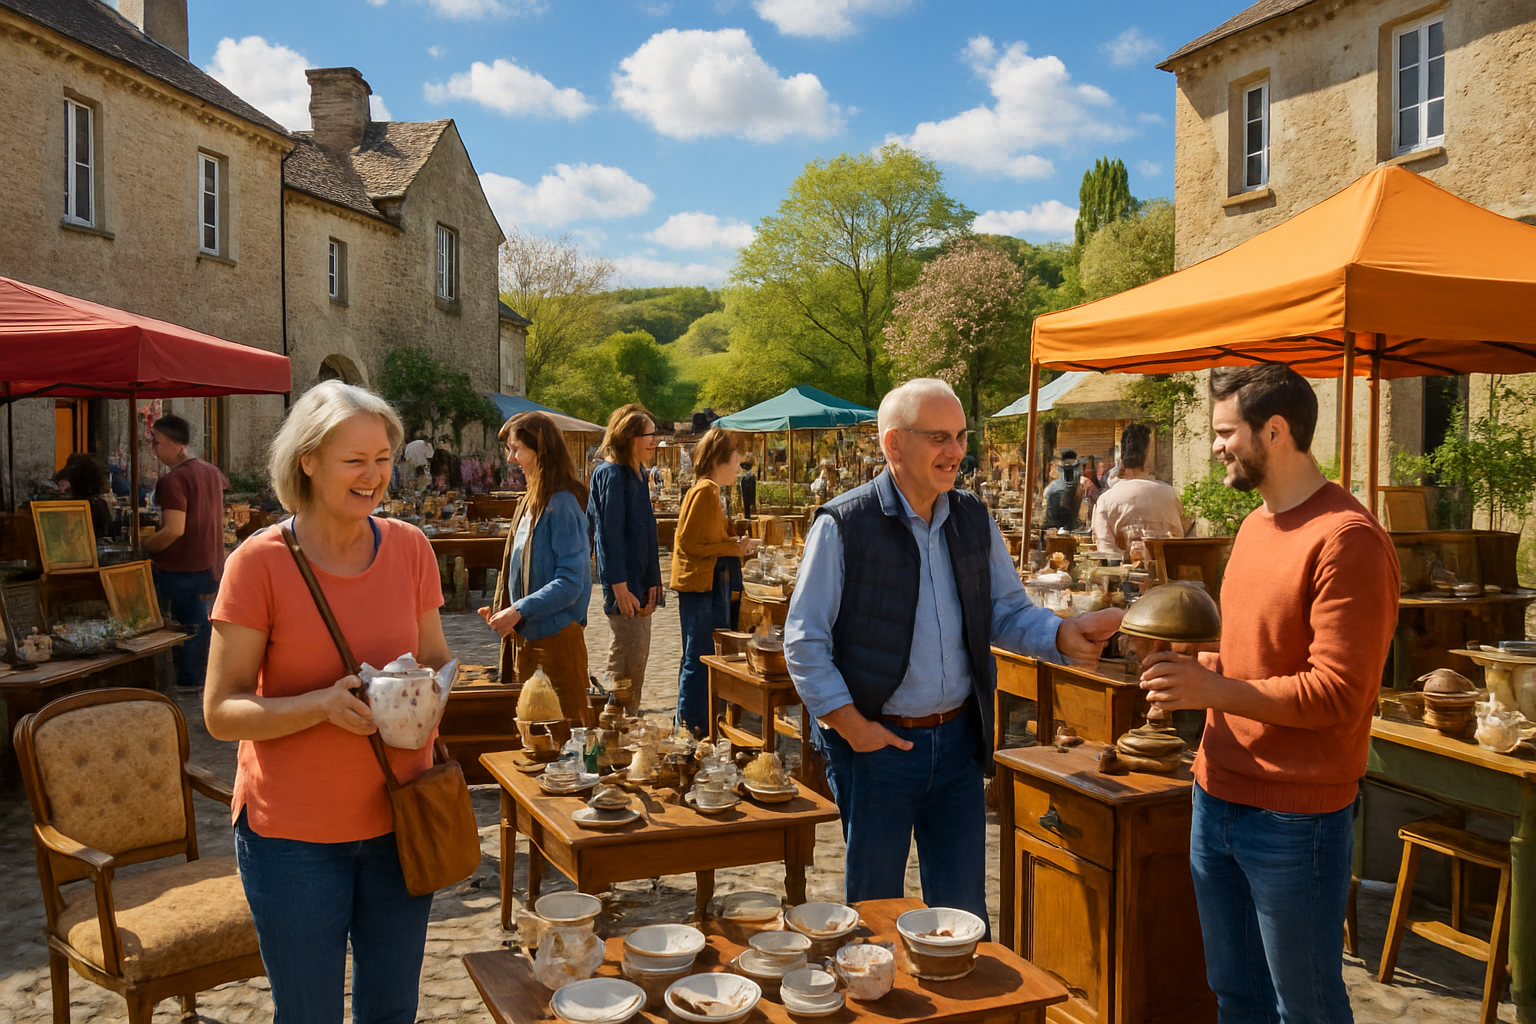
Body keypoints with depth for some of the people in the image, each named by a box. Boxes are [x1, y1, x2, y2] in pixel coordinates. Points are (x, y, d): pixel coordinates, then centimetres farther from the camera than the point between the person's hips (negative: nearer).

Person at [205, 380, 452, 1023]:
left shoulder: (409, 548, -2)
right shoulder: (260, 561, -13)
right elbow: (221, 713, -12)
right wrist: (324, 704, -28)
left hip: (398, 819, 4)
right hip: (293, 831, -3)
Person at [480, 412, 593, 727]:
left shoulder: (562, 505, -18)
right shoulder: (530, 502, 9)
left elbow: (571, 582, -23)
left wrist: (519, 611, -24)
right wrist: (501, 609, 5)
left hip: (556, 635, -9)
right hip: (525, 635, 9)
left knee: (571, 723, 2)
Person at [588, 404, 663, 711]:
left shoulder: (637, 473, 13)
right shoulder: (611, 475, -15)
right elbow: (609, 534, -19)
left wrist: (652, 581, 14)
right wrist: (620, 588, -21)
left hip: (640, 581, 10)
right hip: (624, 584, -9)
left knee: (638, 656, 15)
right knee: (626, 662, -3)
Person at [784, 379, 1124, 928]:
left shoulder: (974, 521, 5)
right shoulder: (843, 526, -11)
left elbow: (1008, 612, 8)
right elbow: (804, 641, -9)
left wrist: (1063, 634, -12)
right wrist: (848, 722, -14)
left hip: (957, 740, 4)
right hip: (875, 744, -4)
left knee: (963, 912, 13)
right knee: (876, 909, 12)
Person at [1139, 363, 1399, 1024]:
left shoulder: (1347, 540, -17)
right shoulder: (1255, 526, 12)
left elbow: (1338, 695, -22)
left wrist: (1213, 689, -23)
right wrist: (1194, 666, 3)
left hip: (1296, 818, -8)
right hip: (1218, 800, 8)